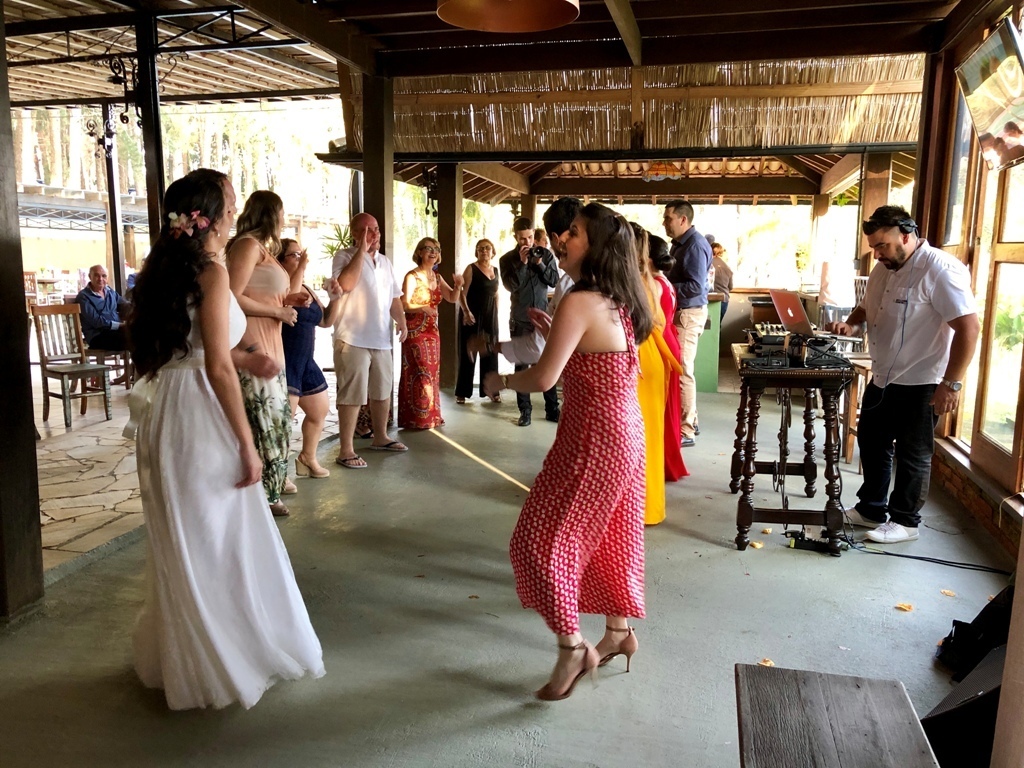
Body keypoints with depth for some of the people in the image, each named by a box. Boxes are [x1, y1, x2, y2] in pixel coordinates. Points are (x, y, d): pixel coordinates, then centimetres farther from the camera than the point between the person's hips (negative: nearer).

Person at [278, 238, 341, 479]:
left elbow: (325, 321, 19)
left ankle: (307, 457, 38)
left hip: (305, 361, 10)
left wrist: (334, 299, 3)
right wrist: (302, 267, -26)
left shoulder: (307, 289, 15)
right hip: (283, 362, -9)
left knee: (320, 411, 20)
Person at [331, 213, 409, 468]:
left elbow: (394, 296, 21)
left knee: (382, 390, 18)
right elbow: (346, 285, -26)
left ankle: (380, 437, 34)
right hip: (353, 340, -7)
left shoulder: (385, 261, 16)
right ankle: (345, 450, 1)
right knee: (352, 395, -6)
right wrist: (362, 250, -20)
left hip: (380, 339, 7)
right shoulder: (344, 256, -6)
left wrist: (401, 320, 4)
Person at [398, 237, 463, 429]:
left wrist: (458, 286, -8)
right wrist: (422, 308, -34)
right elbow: (404, 304, -18)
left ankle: (430, 416, 17)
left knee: (432, 373, 9)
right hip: (415, 332, -7)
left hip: (432, 331, 7)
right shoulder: (412, 276, -10)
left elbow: (453, 298, 12)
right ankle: (417, 419, -2)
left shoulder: (437, 277, 11)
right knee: (419, 373, -8)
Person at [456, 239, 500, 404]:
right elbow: (462, 293, -14)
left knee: (490, 353, 9)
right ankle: (462, 392, 7)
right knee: (468, 353, 0)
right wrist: (466, 312, -27)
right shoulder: (471, 269, -7)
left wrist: (496, 314, 10)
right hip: (472, 316, -5)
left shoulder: (495, 270, 10)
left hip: (490, 316, 5)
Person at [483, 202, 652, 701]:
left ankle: (572, 648, 11)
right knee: (609, 534, 20)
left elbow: (544, 377, -24)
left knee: (541, 540, 2)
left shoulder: (580, 303, -21)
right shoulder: (618, 303, 7)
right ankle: (618, 632, 35)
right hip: (624, 432, 9)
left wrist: (500, 381, -6)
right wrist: (558, 330, 16)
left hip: (593, 438, -9)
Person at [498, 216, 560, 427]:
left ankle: (552, 409, 11)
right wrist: (522, 263, -18)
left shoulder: (546, 254, 5)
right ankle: (525, 410, 9)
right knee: (521, 365, 3)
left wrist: (540, 264, -15)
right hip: (520, 320, -1)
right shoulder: (507, 259, 1)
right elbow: (510, 286, -12)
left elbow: (554, 281, -2)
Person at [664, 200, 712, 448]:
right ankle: (689, 420, 29)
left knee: (682, 371, -7)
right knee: (680, 368, 17)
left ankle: (686, 432, -1)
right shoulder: (680, 243, 13)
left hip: (689, 314, -10)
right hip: (680, 312, 10)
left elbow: (696, 287, -24)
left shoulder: (695, 245, -18)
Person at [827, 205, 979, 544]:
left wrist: (951, 383, -24)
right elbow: (866, 308, 23)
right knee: (871, 444, 18)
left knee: (912, 455, 5)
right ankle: (871, 509, 33)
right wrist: (851, 325, 0)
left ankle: (905, 521, 21)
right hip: (882, 379, 9)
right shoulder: (883, 269, 7)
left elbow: (969, 327, -23)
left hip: (919, 385, -9)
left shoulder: (940, 270, -20)